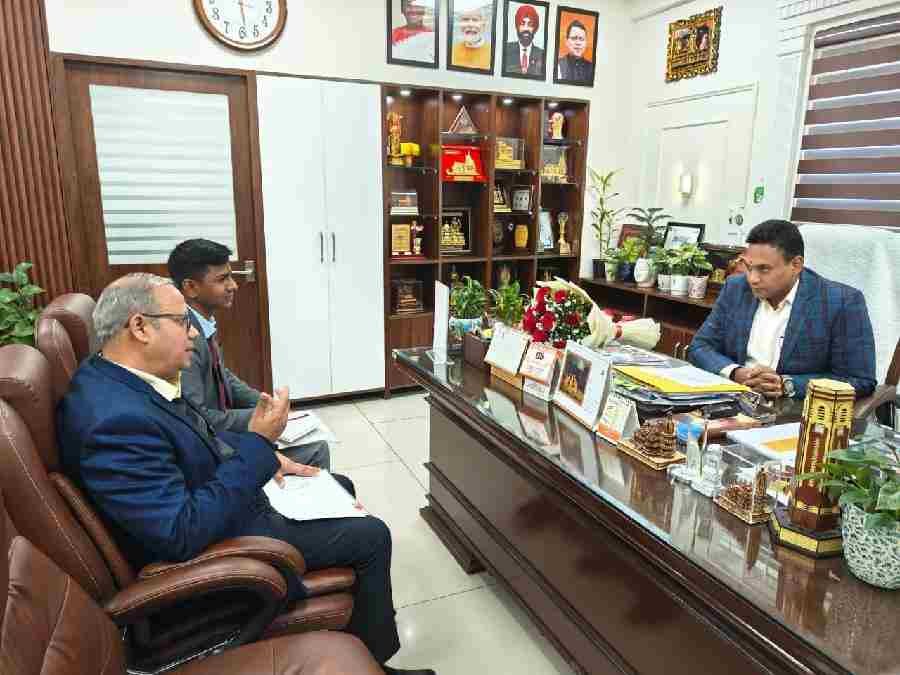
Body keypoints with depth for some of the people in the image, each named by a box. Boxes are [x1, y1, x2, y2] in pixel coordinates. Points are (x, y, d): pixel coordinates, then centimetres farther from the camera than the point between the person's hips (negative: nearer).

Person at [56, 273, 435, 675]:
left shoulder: (120, 377, -3)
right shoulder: (116, 420, -34)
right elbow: (184, 534, -34)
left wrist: (265, 457, 1)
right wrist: (257, 444, -29)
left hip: (230, 492, 10)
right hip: (210, 541, -10)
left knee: (339, 488, 21)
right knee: (371, 536, -4)